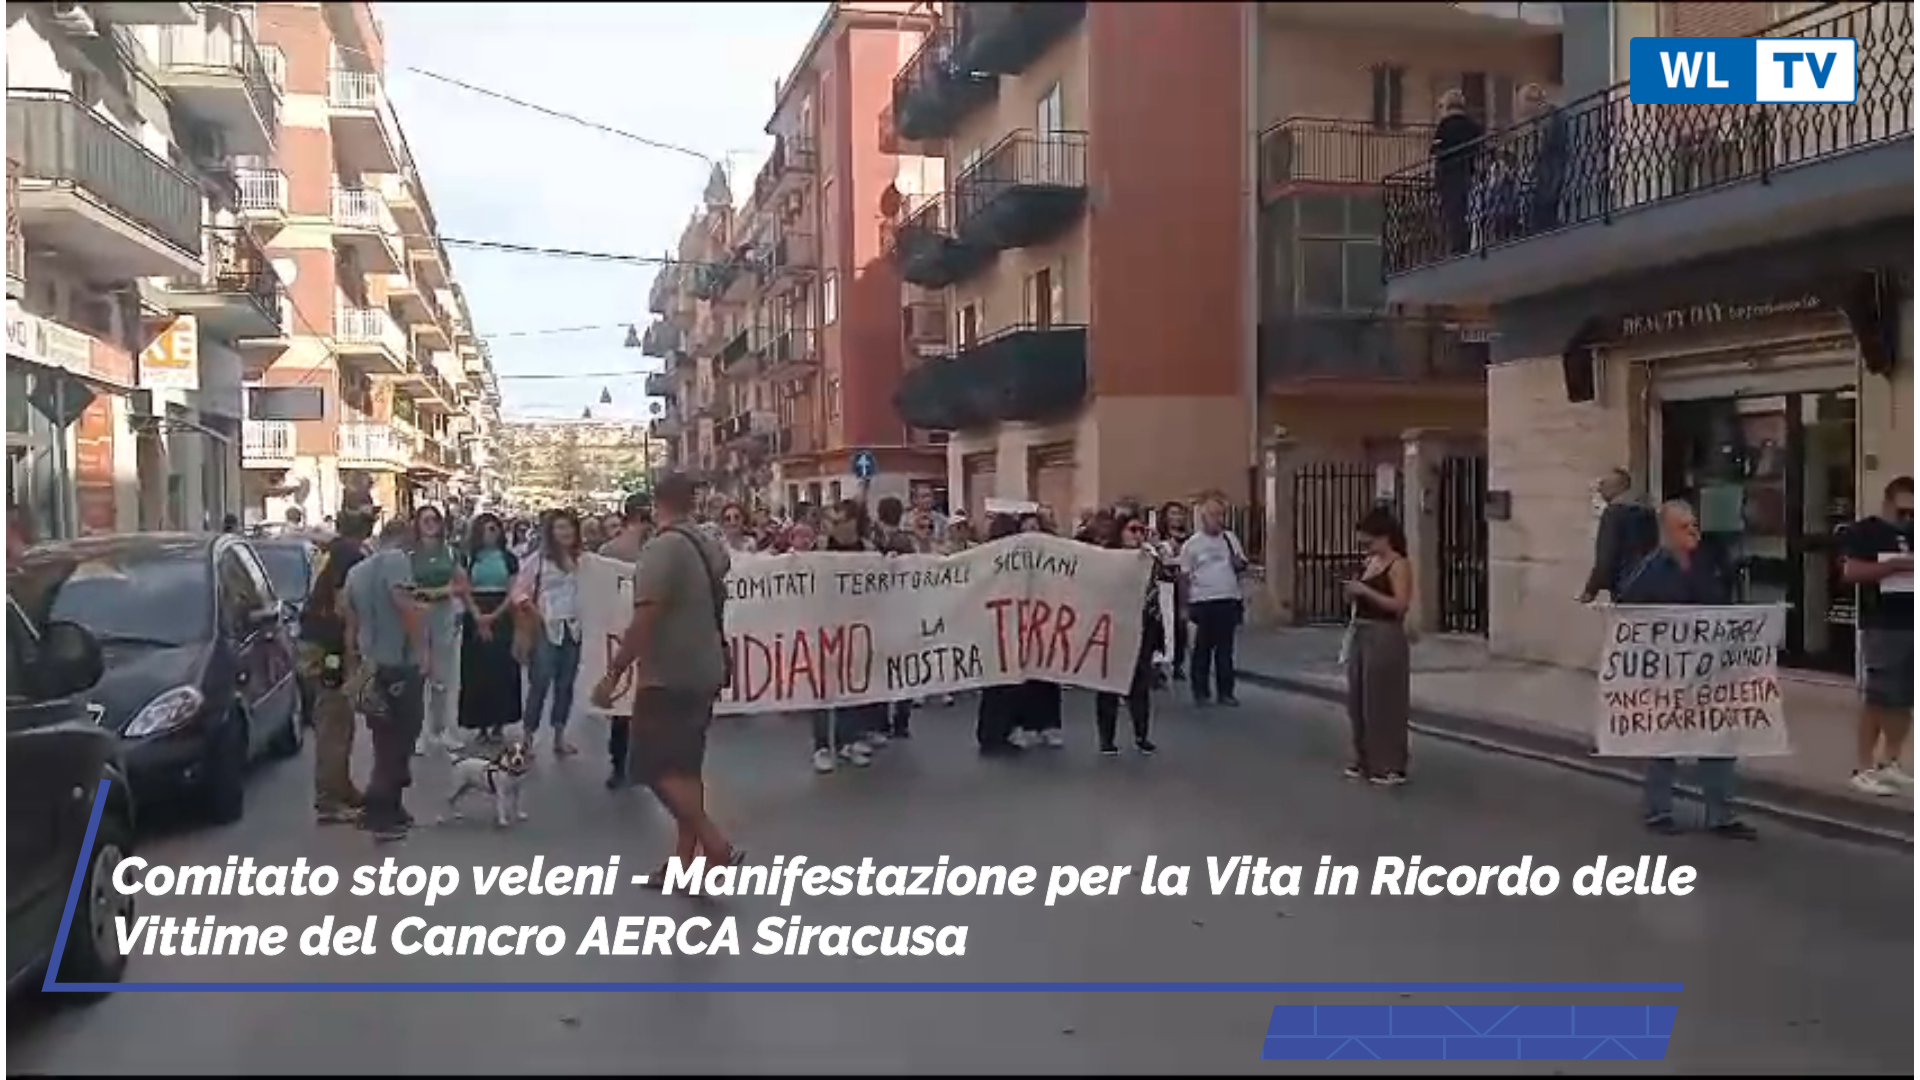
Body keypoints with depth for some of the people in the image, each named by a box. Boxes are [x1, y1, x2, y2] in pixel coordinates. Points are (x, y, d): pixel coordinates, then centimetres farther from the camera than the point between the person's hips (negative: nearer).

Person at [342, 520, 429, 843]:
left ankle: (390, 810, 23)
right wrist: (423, 650, -23)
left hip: (372, 668, 8)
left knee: (387, 743, 16)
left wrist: (353, 670, 25)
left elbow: (351, 626, 20)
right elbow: (405, 604, -23)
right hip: (400, 665, -8)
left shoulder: (356, 571, 17)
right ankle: (378, 814, -3)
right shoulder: (396, 559, -8)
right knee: (397, 742, -2)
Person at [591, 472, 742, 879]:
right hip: (704, 671, 9)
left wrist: (612, 674, -17)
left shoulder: (660, 549, -17)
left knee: (659, 768, -5)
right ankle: (684, 858, 16)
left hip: (668, 676, -8)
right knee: (684, 767, 13)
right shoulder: (709, 547, 7)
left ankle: (717, 846, -12)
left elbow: (645, 621, -23)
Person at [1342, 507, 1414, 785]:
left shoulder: (1399, 565, -11)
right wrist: (1353, 593, 1)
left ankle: (1390, 766, 7)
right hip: (1361, 634, 8)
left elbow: (1401, 605, -21)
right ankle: (1365, 760, 24)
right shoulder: (1368, 563, 12)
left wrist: (1365, 590, -21)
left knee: (1384, 701, -2)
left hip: (1386, 637, -8)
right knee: (1358, 699, 13)